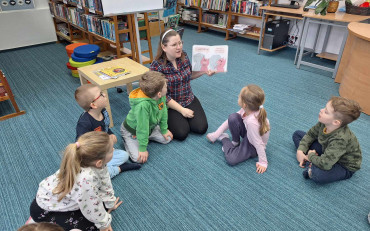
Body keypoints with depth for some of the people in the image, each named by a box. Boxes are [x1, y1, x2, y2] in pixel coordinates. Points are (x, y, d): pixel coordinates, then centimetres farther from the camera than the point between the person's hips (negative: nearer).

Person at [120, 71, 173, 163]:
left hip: (150, 127, 7)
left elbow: (163, 112, -4)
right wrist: (143, 148, -24)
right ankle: (127, 141, 11)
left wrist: (164, 130, 6)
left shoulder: (161, 96, -21)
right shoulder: (143, 105, -43)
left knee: (168, 138, 4)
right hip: (132, 131, -6)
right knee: (139, 158, -16)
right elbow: (142, 128, -34)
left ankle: (147, 137, 21)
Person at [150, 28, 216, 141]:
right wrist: (182, 110, -17)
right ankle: (167, 119, 11)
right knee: (182, 133, -20)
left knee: (201, 128, -12)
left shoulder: (184, 56, -4)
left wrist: (204, 71, -2)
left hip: (189, 99, 5)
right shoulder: (156, 66, -20)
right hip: (170, 104, -4)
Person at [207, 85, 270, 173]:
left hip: (254, 146, -6)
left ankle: (224, 139, 6)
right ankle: (235, 142, 3)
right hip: (249, 134, 6)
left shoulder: (252, 121, -41)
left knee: (231, 159, -23)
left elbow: (259, 144, -31)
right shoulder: (246, 109, -20)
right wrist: (216, 133, -9)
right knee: (232, 117, -21)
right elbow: (231, 120, -9)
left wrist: (263, 162, -21)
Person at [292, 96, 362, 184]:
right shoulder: (324, 123, -19)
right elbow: (310, 134, 1)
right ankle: (310, 163, -11)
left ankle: (312, 167, -6)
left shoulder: (340, 139, -39)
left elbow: (324, 165, -41)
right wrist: (300, 151, -12)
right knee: (297, 134, 3)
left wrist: (311, 156, -20)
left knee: (317, 174, -42)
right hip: (327, 150, 8)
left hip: (345, 167, -8)